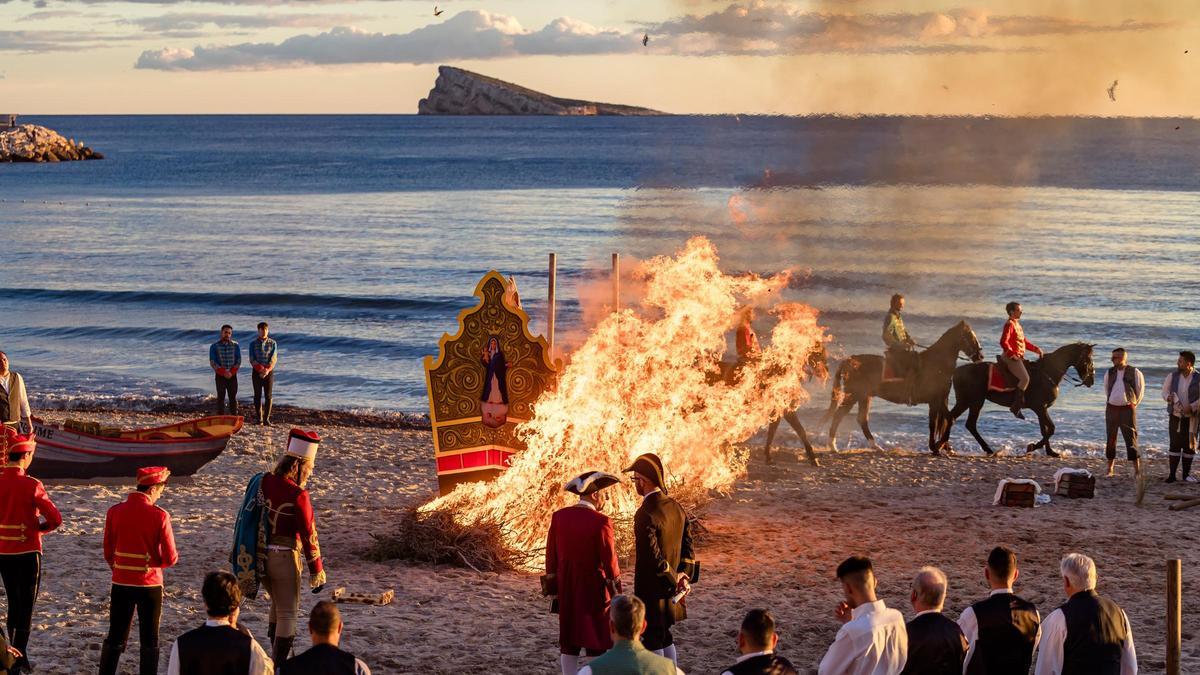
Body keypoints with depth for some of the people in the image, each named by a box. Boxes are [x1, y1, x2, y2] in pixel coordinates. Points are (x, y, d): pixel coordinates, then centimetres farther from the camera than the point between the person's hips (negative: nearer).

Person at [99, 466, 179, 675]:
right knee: (150, 640, 8)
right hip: (150, 585, -3)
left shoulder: (115, 511, -4)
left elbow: (108, 553, 4)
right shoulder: (159, 516, -14)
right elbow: (171, 558, -11)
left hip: (121, 584, 3)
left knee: (115, 638, 13)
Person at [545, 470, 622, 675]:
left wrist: (554, 588, 13)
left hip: (567, 588, 5)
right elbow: (609, 561, -13)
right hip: (594, 588, -5)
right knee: (597, 640, 6)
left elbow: (551, 555, 4)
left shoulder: (559, 517, -2)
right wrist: (616, 594, -2)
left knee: (569, 642, 12)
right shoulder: (600, 522, -17)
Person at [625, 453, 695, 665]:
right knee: (665, 636, 20)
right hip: (670, 592, 8)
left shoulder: (645, 515, -22)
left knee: (652, 640, 3)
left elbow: (653, 557, -23)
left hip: (652, 590, -8)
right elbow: (687, 546, 7)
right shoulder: (676, 507, 4)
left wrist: (675, 580, -13)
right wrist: (683, 575, 1)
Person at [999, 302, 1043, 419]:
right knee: (1025, 378, -25)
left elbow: (1024, 342, 25)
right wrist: (1012, 354, -24)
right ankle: (1016, 406, -20)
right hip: (1011, 357, -11)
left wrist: (1035, 349, 13)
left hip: (1019, 357, 11)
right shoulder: (1009, 324, -11)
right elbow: (1003, 342, -21)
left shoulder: (1017, 324, 19)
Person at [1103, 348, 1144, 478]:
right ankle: (1110, 469, 15)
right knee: (1110, 438, 6)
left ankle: (1137, 470, -5)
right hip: (1111, 409, 4)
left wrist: (1133, 404, 11)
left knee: (1131, 438, -7)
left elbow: (1140, 391, 7)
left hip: (1128, 409, -4)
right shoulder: (1109, 373, 7)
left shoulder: (1135, 373, -4)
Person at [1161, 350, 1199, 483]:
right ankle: (1172, 474, 1)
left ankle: (1186, 473, 17)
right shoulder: (1173, 376, 0)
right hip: (1175, 416, 1)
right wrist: (1168, 397, -14)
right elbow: (1164, 391, 7)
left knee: (1189, 445, 5)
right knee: (1175, 445, -2)